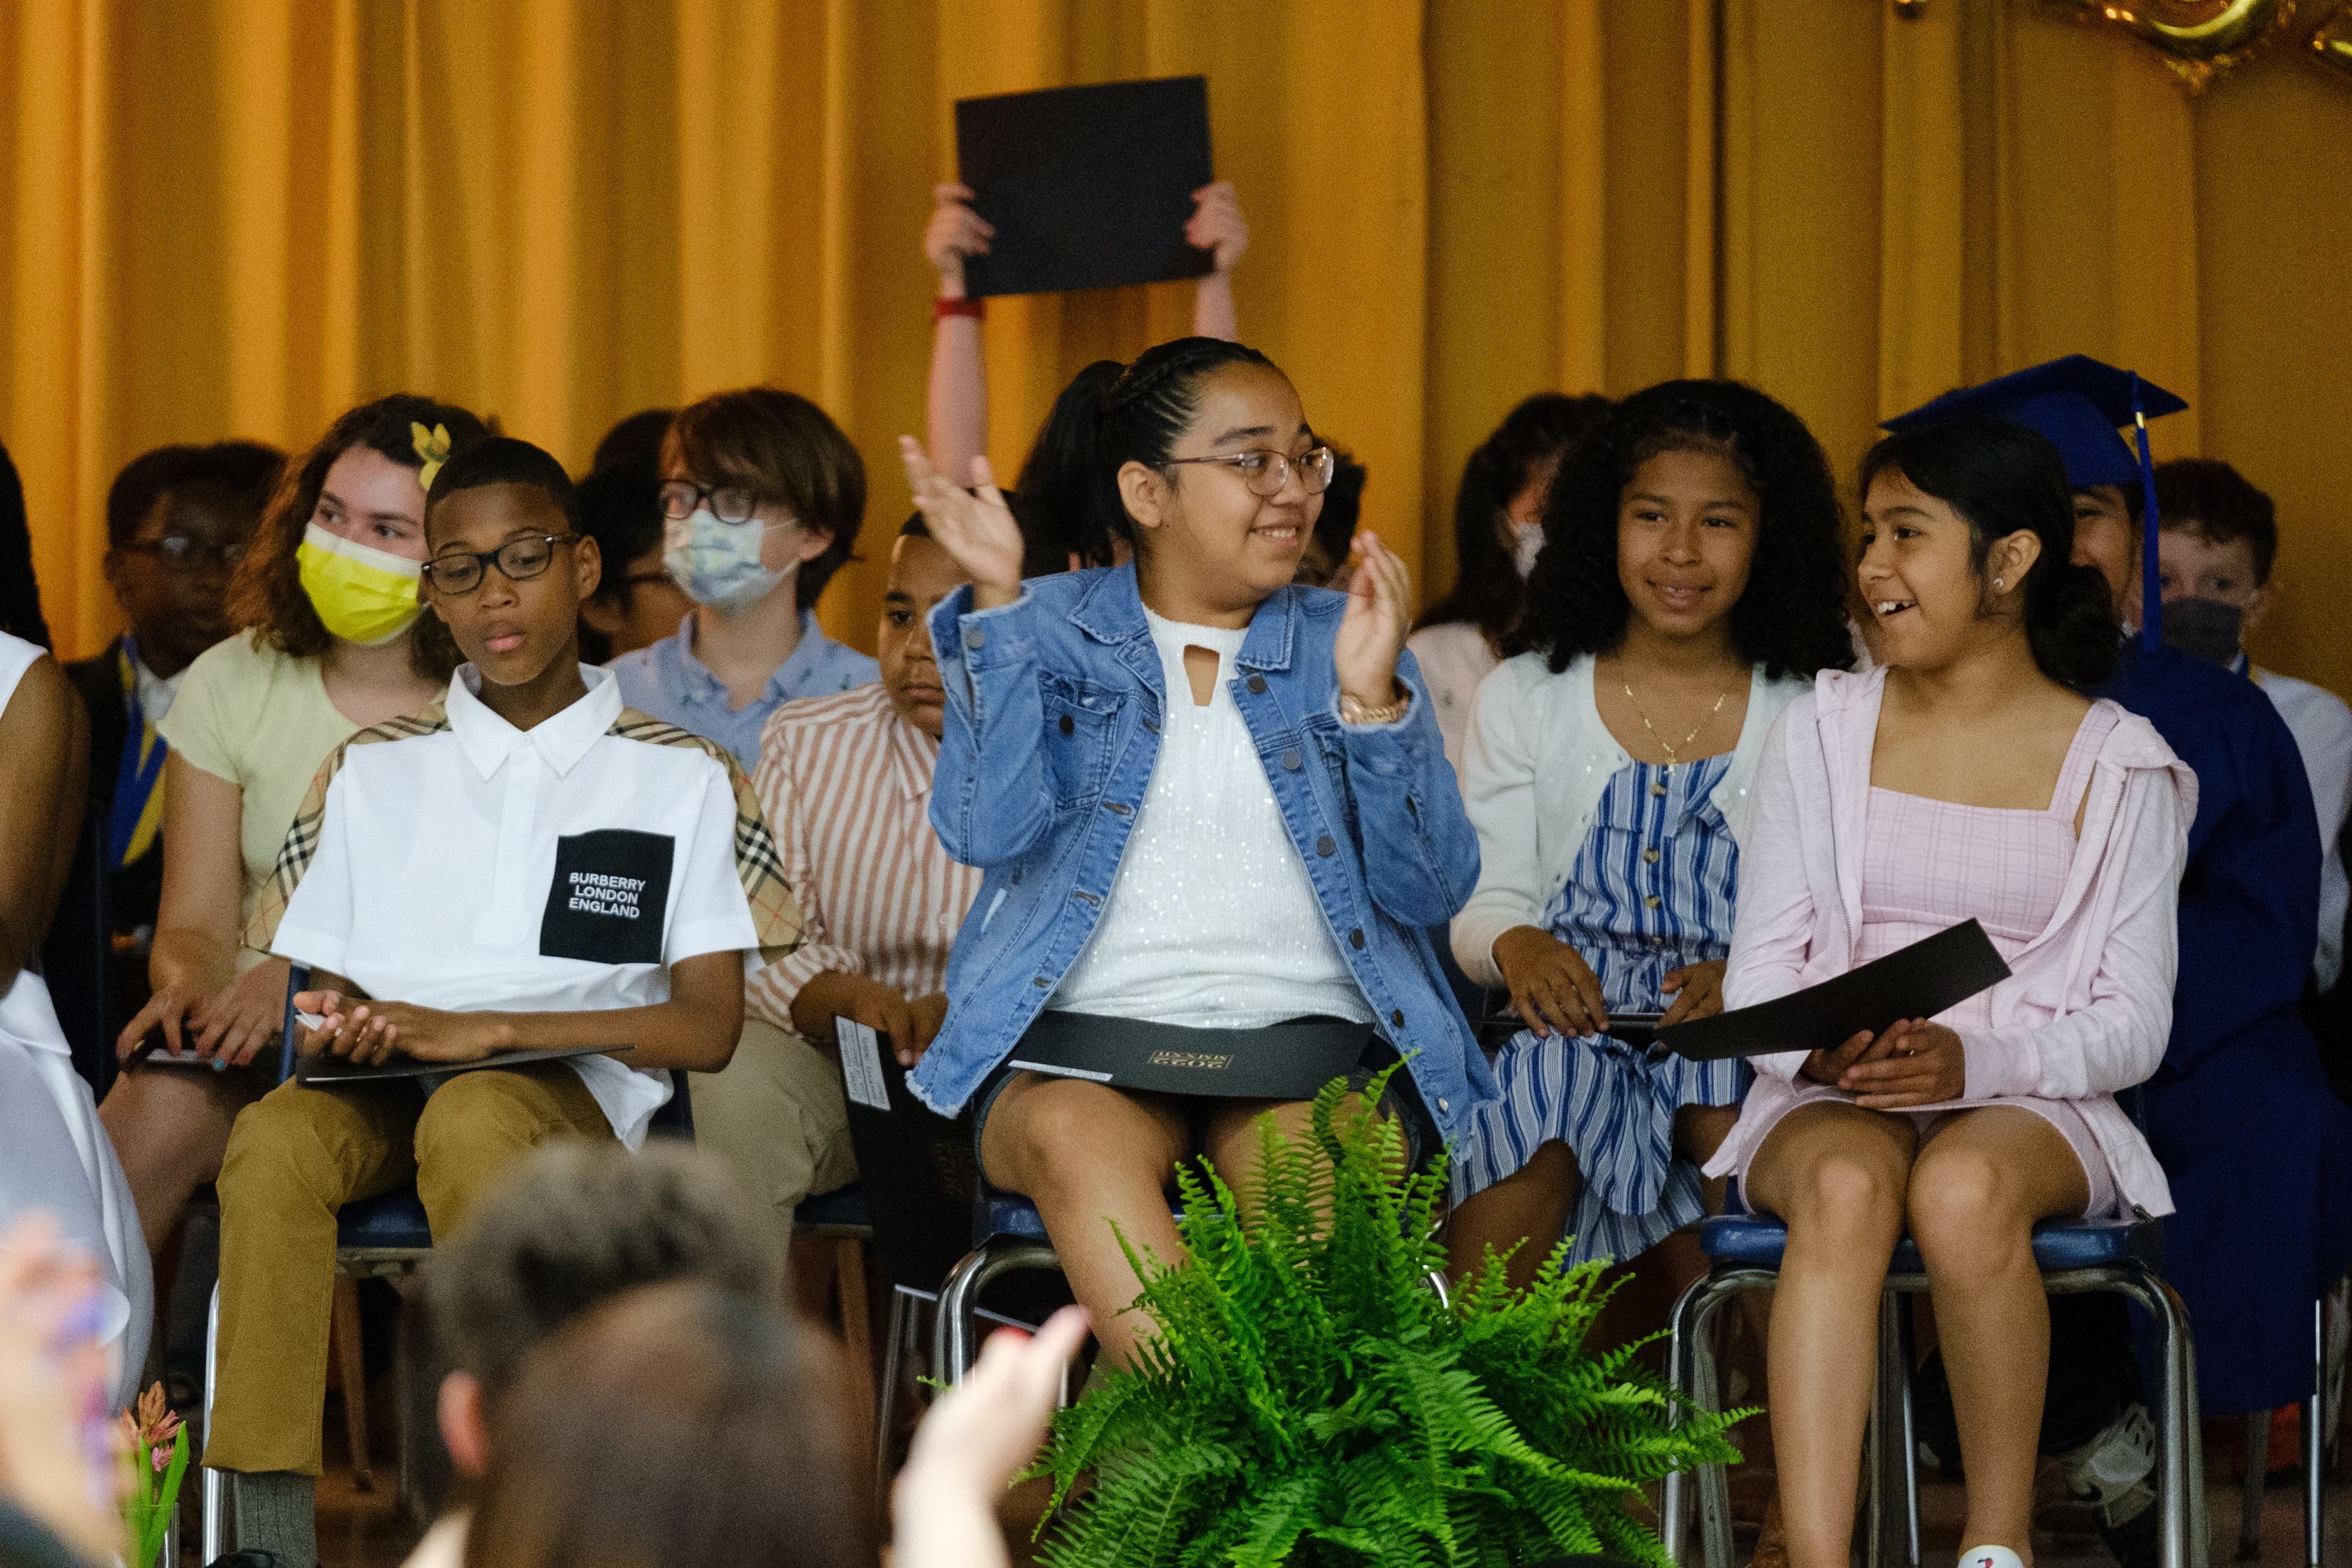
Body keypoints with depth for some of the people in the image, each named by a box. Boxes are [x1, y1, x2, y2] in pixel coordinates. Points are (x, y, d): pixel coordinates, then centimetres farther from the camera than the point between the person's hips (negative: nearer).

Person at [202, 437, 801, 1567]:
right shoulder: (376, 770, 20)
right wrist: (336, 1029, -7)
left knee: (471, 1124, -39)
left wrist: (484, 1029, -11)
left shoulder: (679, 779, 10)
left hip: (576, 1083, -3)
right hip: (385, 1086, 3)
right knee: (273, 1139, -33)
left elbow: (708, 1027, 1)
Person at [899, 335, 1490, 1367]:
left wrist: (1370, 698, -7)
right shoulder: (1050, 631, 13)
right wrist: (997, 604, -9)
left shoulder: (1344, 643, 16)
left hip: (1304, 1048, 1)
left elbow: (1431, 892, 6)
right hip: (1082, 1045, -1)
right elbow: (992, 835, -5)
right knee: (1074, 1139, -36)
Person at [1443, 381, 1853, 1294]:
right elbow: (1484, 901, 10)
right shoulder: (1525, 699, 15)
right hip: (1570, 1023, 1)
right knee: (1536, 1100, -34)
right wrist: (1515, 947, -14)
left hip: (1749, 1037, -1)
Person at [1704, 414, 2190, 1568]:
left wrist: (1972, 1060, -18)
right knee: (1846, 1188, -36)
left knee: (1965, 1190, -37)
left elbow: (2134, 1025, 1)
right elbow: (1757, 978, 7)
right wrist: (1825, 1051, -17)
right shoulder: (1820, 734, 11)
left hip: (2032, 1102, -1)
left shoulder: (2116, 766, 6)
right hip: (1826, 1100, 1)